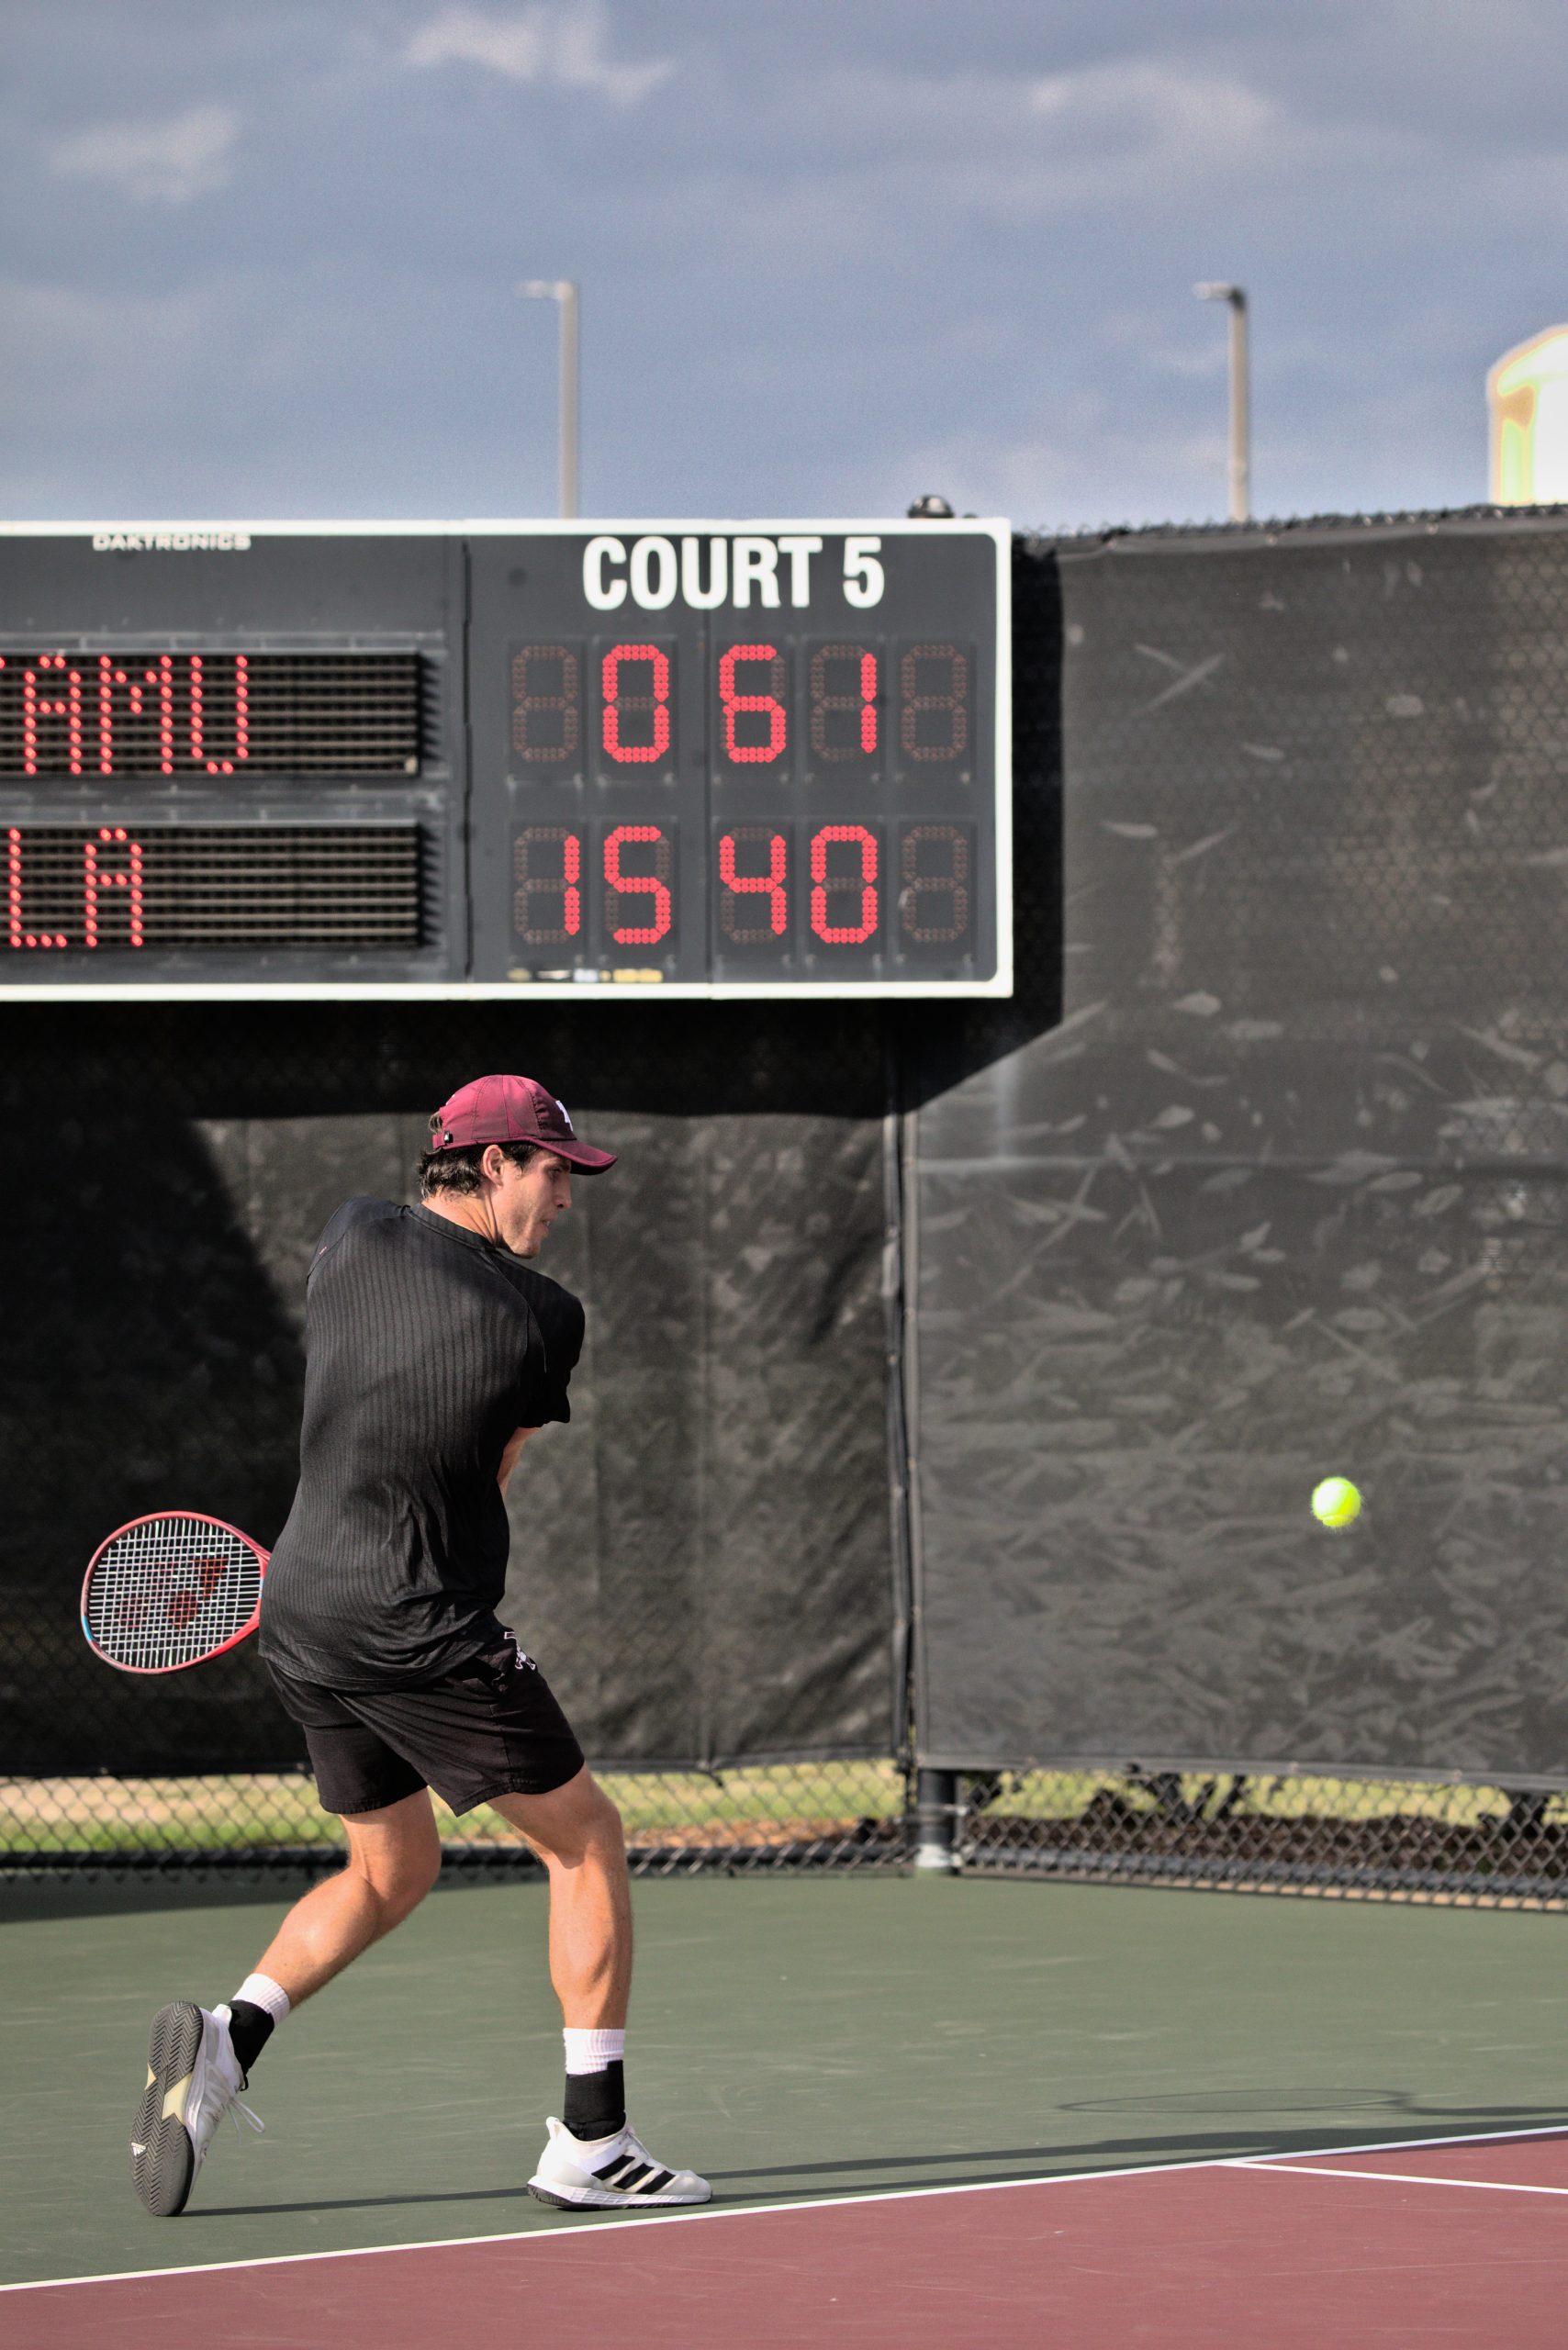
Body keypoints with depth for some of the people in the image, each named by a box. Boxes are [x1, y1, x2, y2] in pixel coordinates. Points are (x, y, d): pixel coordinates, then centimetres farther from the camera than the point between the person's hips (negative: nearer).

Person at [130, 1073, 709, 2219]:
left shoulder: (352, 1235, 3)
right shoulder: (546, 1318, -8)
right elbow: (497, 1471, 6)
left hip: (302, 1622, 6)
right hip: (424, 1630, -6)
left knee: (392, 1873, 22)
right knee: (588, 1839, 8)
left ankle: (228, 2038, 1)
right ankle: (592, 2143, 3)